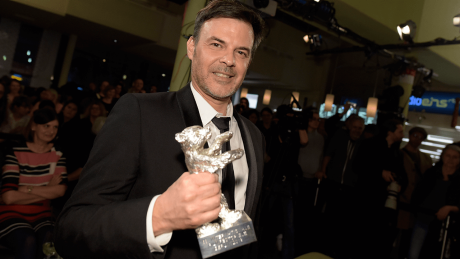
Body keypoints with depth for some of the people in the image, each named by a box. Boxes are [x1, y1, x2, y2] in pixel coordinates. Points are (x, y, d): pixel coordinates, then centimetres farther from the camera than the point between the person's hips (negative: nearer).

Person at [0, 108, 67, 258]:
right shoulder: (16, 153, -6)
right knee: (28, 241, -32)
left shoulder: (57, 155, 6)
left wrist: (26, 189, -13)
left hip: (41, 215, 3)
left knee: (49, 239, -29)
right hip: (13, 215, -3)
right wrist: (47, 190, -8)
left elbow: (60, 190, -7)